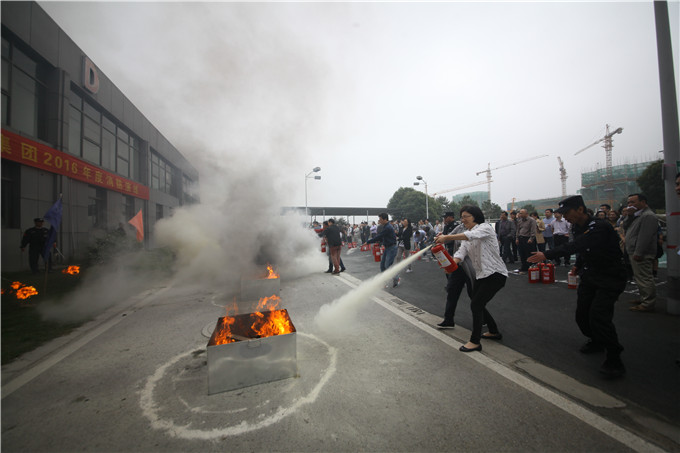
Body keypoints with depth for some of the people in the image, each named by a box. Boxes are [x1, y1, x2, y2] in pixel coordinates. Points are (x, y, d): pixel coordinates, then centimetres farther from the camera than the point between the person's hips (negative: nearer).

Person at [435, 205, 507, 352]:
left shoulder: (485, 227, -13)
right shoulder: (466, 236, 10)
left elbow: (472, 235, -35)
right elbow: (461, 252, -6)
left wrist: (447, 237, -43)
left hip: (495, 274, -8)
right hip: (481, 274, 9)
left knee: (476, 305, -12)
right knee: (477, 304, 16)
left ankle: (475, 342, 1)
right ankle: (494, 332, 38)